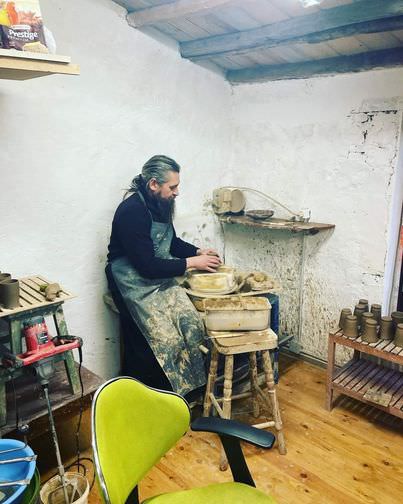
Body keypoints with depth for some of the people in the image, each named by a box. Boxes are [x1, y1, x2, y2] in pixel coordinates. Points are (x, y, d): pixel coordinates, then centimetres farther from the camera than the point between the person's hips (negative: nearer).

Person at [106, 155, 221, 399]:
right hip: (136, 283, -7)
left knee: (194, 324, -12)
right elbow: (148, 266, -22)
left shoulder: (160, 204, 6)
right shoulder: (132, 211, -21)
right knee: (167, 339, -20)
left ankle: (194, 386, 2)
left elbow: (172, 242, 21)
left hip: (163, 278, 8)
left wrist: (199, 252, 4)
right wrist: (192, 263, -16)